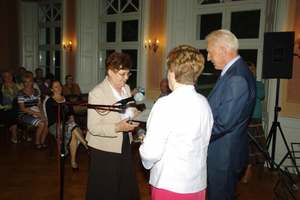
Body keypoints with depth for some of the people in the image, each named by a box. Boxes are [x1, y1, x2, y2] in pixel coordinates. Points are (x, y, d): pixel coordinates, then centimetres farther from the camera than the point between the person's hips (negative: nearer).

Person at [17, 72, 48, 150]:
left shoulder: (36, 91, 13)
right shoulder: (21, 93, -5)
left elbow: (39, 103, 15)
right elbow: (22, 108, -11)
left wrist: (41, 110, -8)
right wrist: (36, 113, -19)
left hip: (36, 113, 5)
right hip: (24, 115, -5)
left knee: (48, 122, -23)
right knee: (42, 124, -28)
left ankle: (42, 141, -4)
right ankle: (37, 142, -4)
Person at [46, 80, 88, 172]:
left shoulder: (66, 99, 20)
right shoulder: (49, 101, 4)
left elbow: (71, 113, 18)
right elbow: (51, 117, -6)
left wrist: (71, 119, -6)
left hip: (67, 123, 4)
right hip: (55, 126, -4)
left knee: (73, 134, -33)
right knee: (72, 126, -36)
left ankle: (73, 161, -30)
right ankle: (88, 147, -34)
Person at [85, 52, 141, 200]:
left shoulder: (126, 88, 6)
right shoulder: (97, 93, -17)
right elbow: (93, 127, -20)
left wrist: (134, 113, -3)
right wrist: (117, 128, -32)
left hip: (124, 146, 7)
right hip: (104, 150, -6)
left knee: (127, 186, 15)